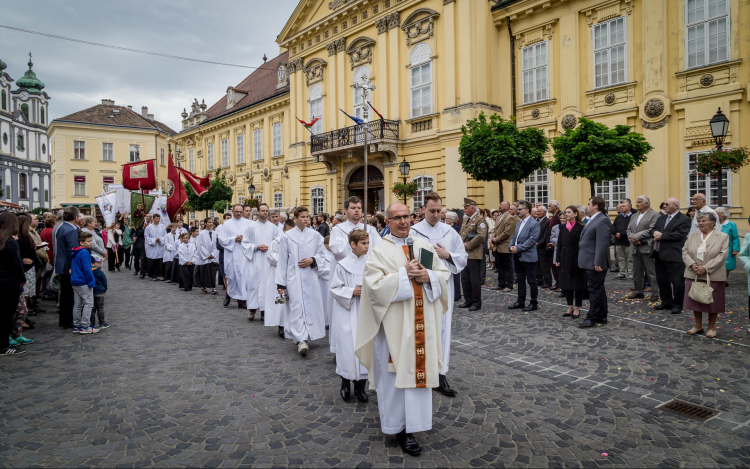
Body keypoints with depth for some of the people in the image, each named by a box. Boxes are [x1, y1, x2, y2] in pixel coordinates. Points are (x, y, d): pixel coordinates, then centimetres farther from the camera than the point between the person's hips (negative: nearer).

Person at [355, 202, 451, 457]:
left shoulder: (424, 246, 9)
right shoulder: (379, 251, -5)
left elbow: (445, 274, 8)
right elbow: (374, 285, -15)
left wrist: (428, 276, -12)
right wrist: (403, 274, -19)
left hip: (421, 322, 4)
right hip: (394, 324, -4)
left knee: (419, 369, 10)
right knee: (395, 373, 3)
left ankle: (411, 421, 26)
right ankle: (397, 425, 18)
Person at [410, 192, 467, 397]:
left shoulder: (450, 232, 7)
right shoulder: (413, 232, -2)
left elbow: (463, 257, 10)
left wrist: (447, 255, -6)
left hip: (444, 287, 3)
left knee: (443, 328, 3)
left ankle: (440, 374, 9)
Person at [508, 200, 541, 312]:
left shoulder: (534, 224, -12)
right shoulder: (518, 224, 15)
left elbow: (532, 240, -18)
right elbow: (514, 237, 18)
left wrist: (518, 248, -19)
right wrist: (511, 246, -3)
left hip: (528, 256, -8)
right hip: (518, 256, 8)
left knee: (531, 281, 1)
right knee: (520, 280, 15)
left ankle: (534, 303, 10)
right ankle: (520, 302, 24)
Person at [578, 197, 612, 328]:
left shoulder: (602, 221, -16)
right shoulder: (593, 220, 16)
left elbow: (602, 244, -21)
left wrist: (597, 263, -23)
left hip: (595, 264, -10)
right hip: (590, 263, 10)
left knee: (595, 290, -3)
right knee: (598, 290, 15)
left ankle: (592, 318, 3)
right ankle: (601, 317, 24)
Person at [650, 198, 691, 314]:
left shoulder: (684, 219, -6)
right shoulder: (661, 218, 17)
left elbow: (679, 234, -17)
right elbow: (653, 229, 15)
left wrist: (661, 235, -14)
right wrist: (655, 232, -8)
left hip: (673, 256, -7)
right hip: (659, 255, 7)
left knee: (677, 281, 1)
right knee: (662, 280, 14)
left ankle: (677, 305, 14)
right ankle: (666, 303, 27)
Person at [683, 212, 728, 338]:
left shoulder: (723, 237, -3)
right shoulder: (692, 235, 7)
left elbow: (722, 255, -11)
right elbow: (685, 251, 4)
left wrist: (705, 268, -19)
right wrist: (692, 265, -13)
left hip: (713, 276, -3)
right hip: (694, 275, 3)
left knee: (712, 301, 5)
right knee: (695, 300, 9)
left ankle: (712, 327, 21)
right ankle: (698, 325, 24)